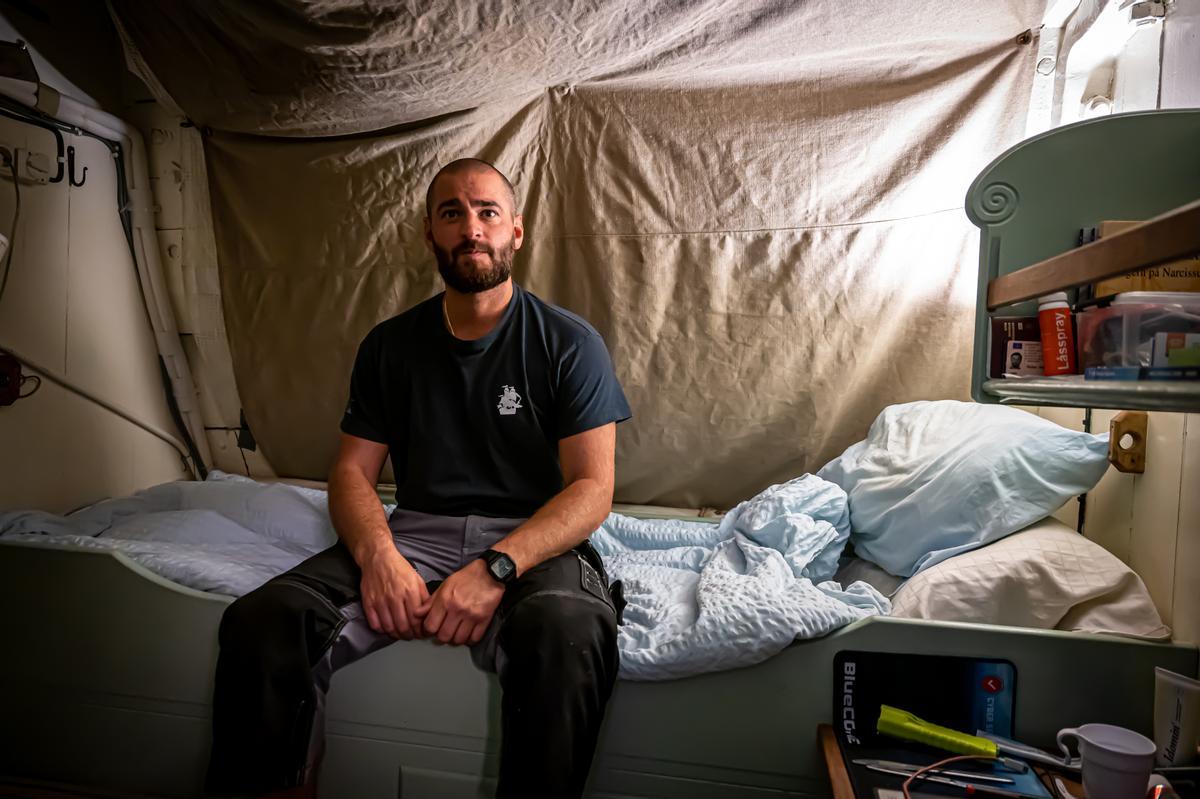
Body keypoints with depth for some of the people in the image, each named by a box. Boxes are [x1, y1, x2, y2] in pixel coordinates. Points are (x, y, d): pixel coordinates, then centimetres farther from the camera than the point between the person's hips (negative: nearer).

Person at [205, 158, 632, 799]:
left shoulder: (569, 343, 1)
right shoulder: (390, 346, 13)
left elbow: (592, 488, -6)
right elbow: (352, 471, 9)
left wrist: (496, 567, -21)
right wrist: (377, 553, -14)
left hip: (532, 541, -2)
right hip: (415, 532, 3)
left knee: (569, 632, -37)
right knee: (261, 620, -22)